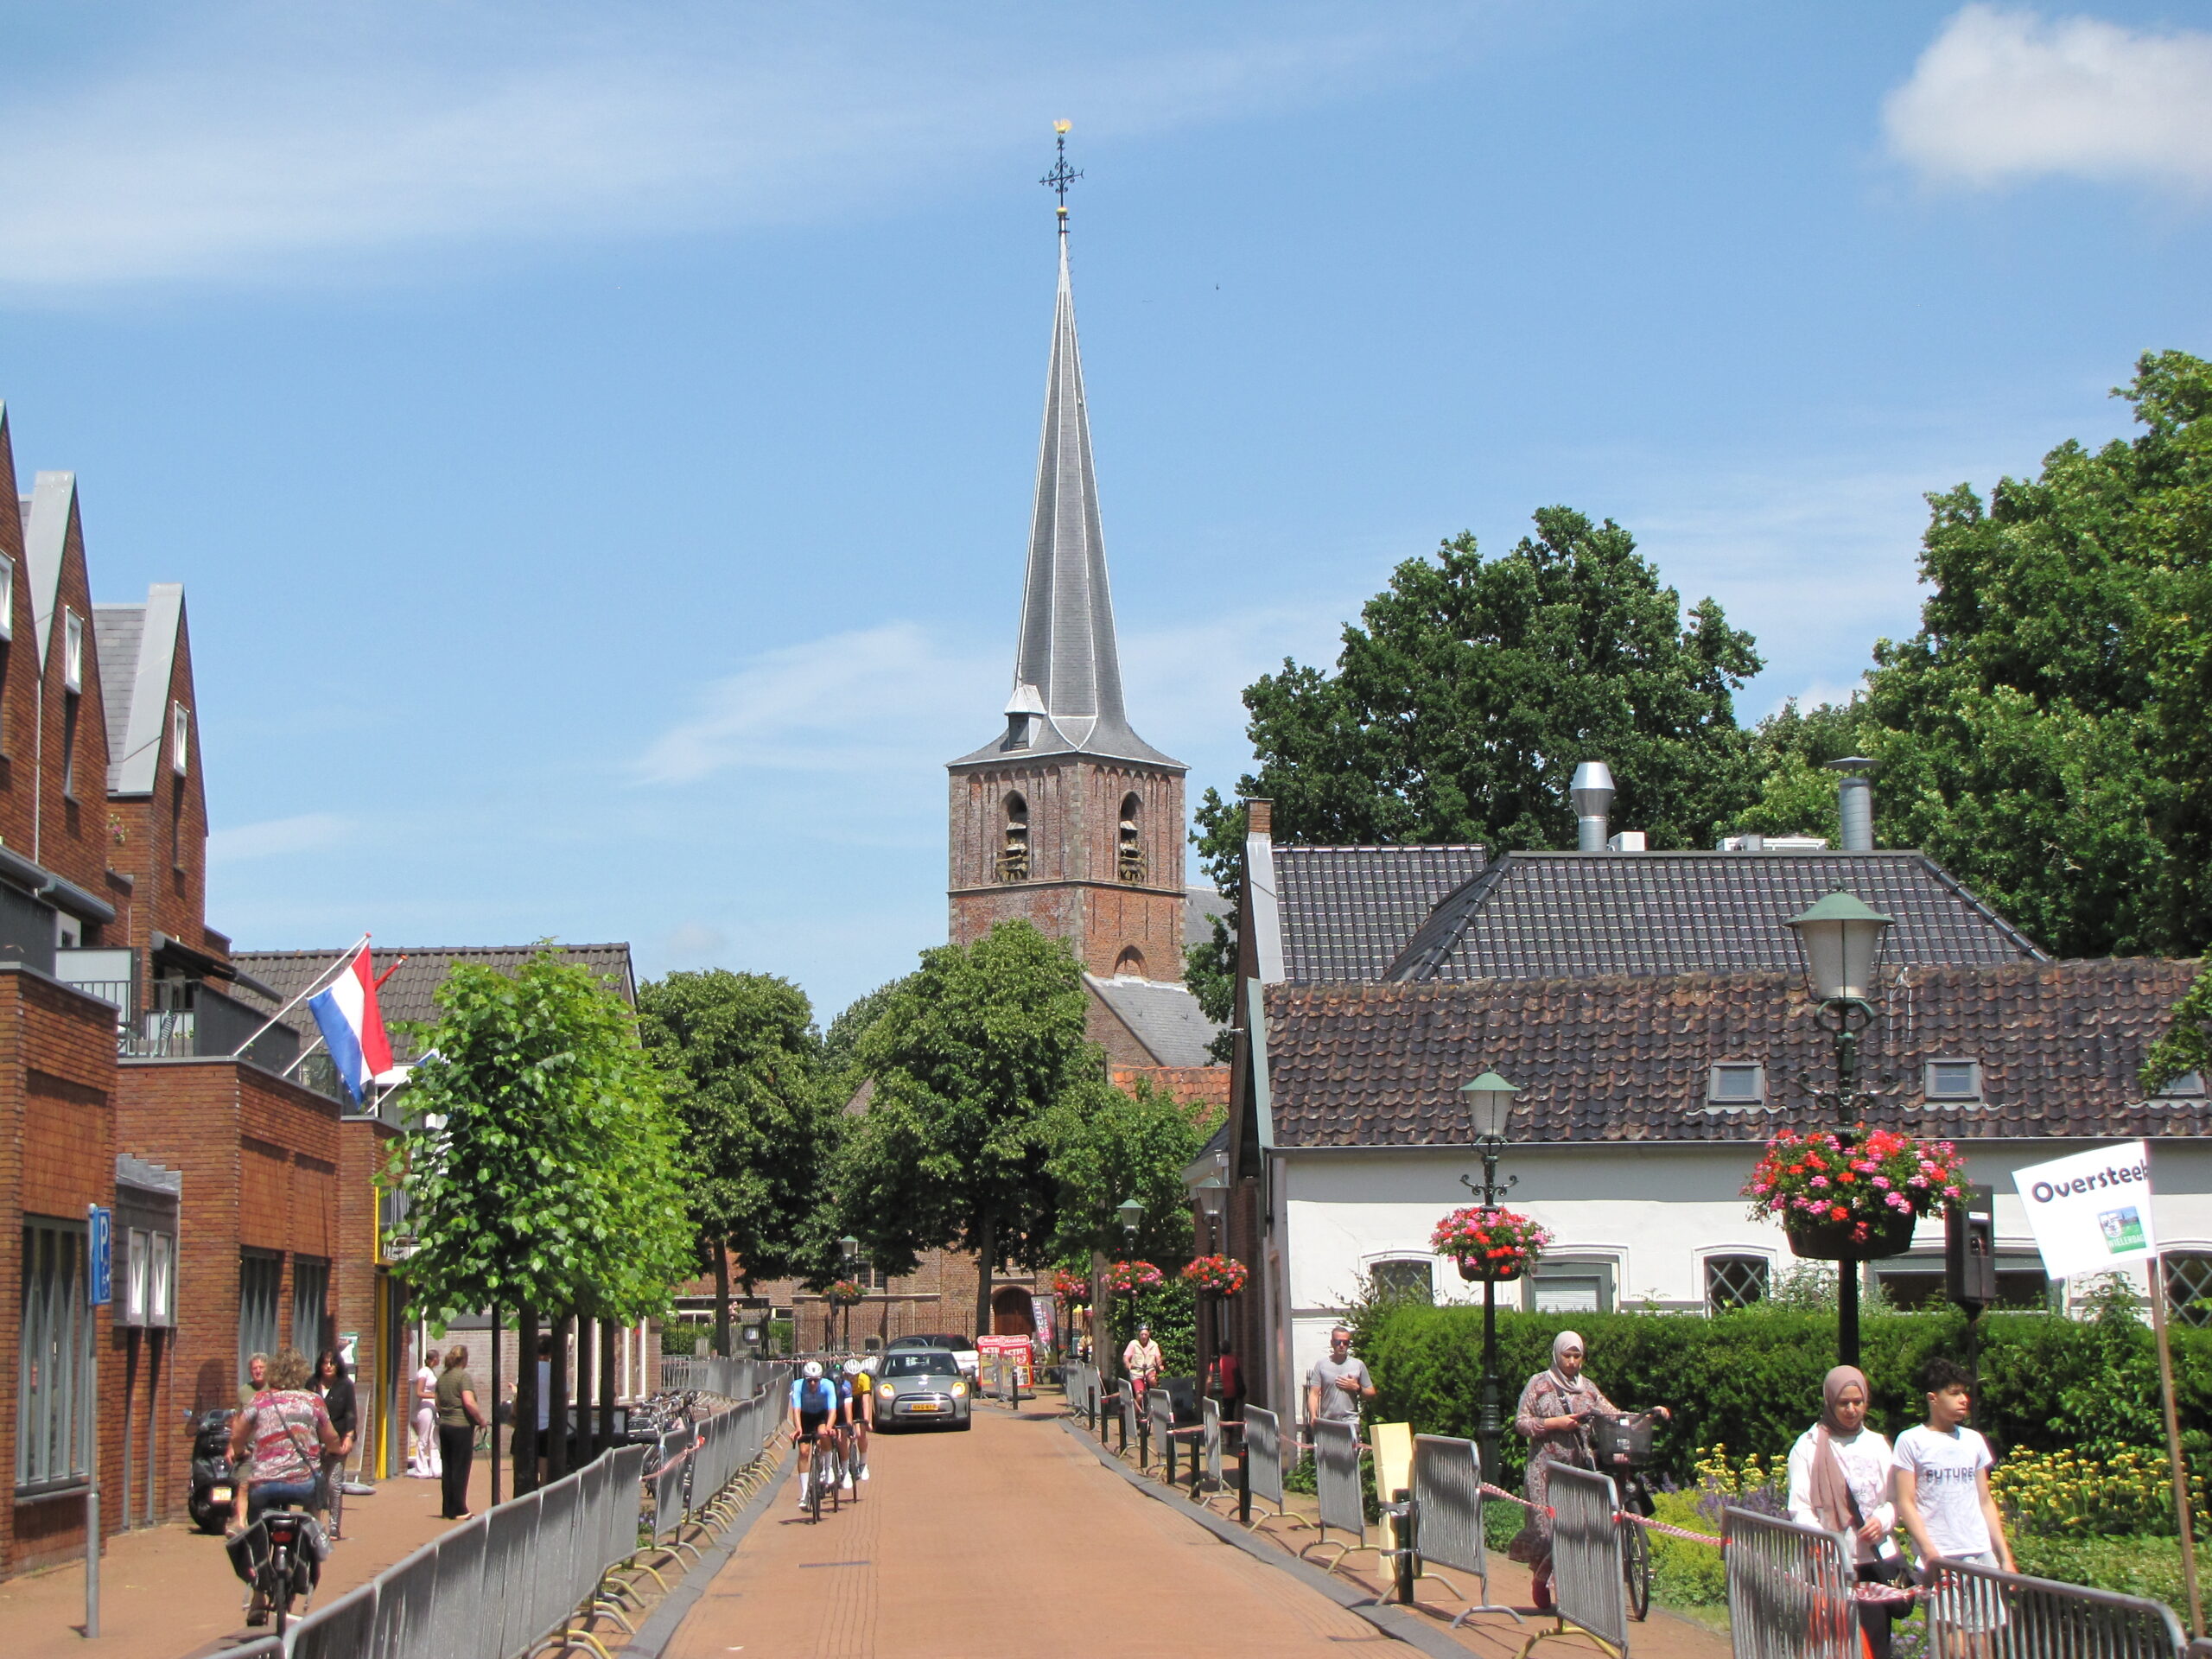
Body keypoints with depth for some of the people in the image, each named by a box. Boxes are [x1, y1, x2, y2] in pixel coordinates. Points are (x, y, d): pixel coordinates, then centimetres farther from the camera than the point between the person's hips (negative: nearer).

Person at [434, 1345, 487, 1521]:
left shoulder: (442, 1377, 11)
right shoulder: (463, 1376, -12)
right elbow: (469, 1402, -21)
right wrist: (481, 1419, -10)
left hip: (444, 1426, 7)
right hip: (462, 1426, -7)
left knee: (447, 1470, 11)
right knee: (460, 1469, -2)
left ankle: (447, 1510, 13)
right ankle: (458, 1511, 0)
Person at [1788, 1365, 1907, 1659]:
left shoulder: (1877, 1444, 14)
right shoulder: (1810, 1446, 2)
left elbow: (1895, 1499, 15)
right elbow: (1800, 1510, -5)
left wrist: (1882, 1521, -8)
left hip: (1879, 1562, 3)